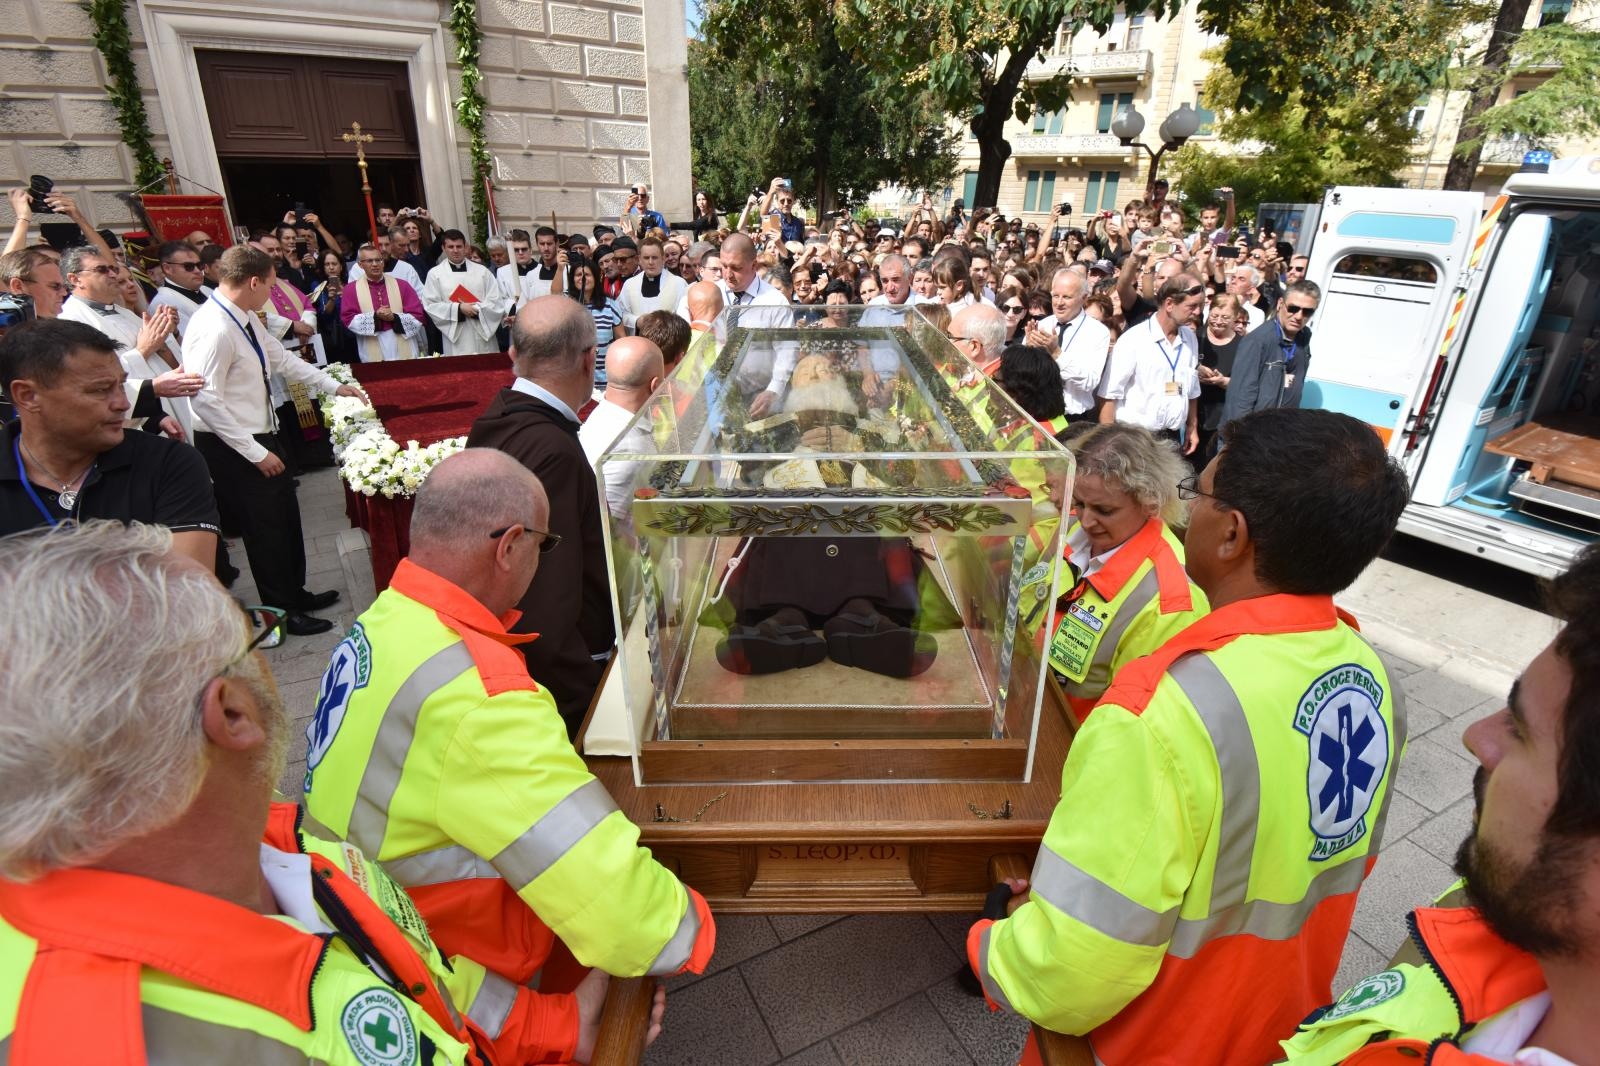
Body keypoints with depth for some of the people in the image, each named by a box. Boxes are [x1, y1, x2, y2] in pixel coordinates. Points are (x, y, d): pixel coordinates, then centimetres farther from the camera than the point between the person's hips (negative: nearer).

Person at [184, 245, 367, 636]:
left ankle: (297, 593, 37)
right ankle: (282, 611, 21)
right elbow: (206, 400, -24)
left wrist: (334, 386, 19)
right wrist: (255, 452, -21)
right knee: (265, 529, 4)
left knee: (287, 518, 19)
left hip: (261, 437, 9)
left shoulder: (245, 318, 4)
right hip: (233, 447, -9)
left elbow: (281, 358, 17)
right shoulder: (214, 328, -24)